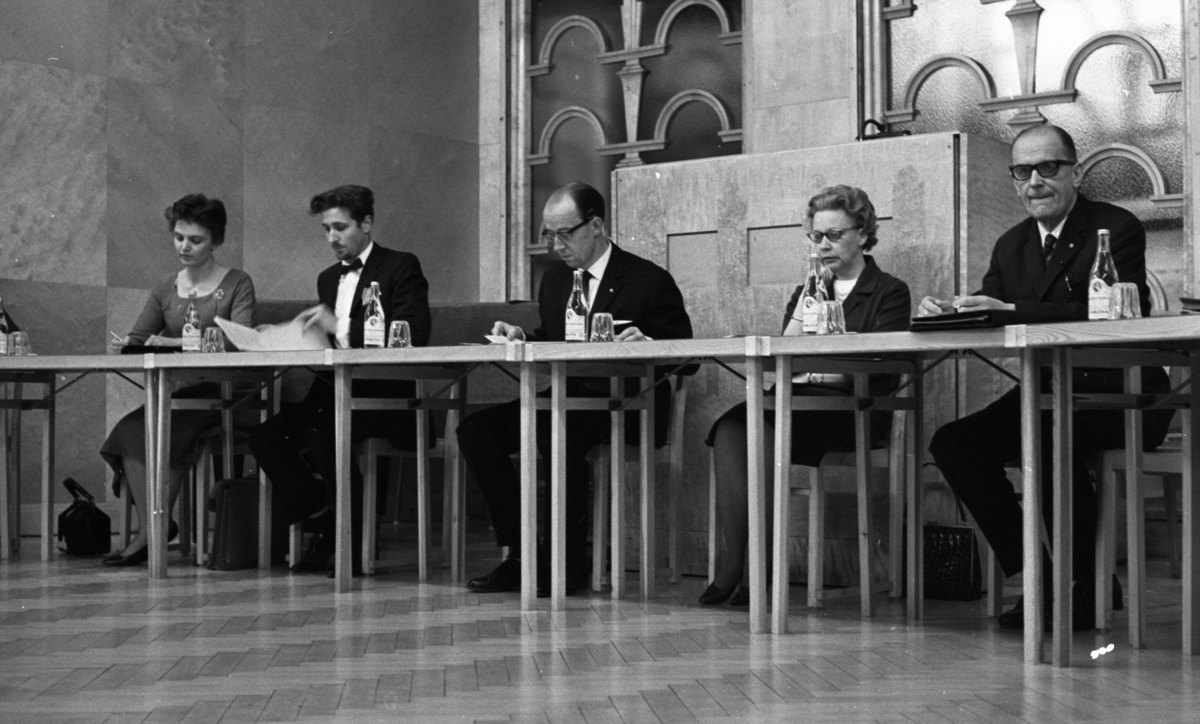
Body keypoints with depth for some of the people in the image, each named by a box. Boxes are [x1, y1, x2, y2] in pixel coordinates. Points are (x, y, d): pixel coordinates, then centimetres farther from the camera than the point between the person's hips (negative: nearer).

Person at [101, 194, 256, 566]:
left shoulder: (237, 284, 3)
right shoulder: (166, 289, 18)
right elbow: (138, 335, 15)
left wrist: (175, 343, -22)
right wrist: (126, 343, -12)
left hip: (218, 395, -5)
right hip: (173, 395, 5)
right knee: (131, 430, -24)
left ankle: (152, 527, -19)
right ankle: (152, 526, -26)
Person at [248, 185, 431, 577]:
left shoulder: (401, 267, 0)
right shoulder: (328, 278, 22)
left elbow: (416, 333, -16)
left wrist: (342, 328, -21)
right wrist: (309, 335, -2)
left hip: (385, 396, -7)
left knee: (322, 434, -31)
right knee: (265, 437, -14)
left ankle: (354, 542, -15)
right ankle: (324, 519, -1)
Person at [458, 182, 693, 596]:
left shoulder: (650, 281, -4)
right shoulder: (554, 281, 16)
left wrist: (647, 345, -26)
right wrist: (521, 339, 2)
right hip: (563, 401, 7)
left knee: (556, 429, -37)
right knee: (475, 428, -13)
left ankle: (571, 561, -23)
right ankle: (517, 554, -10)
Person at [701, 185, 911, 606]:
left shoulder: (890, 293, 9)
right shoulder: (807, 291, 24)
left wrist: (814, 373, -12)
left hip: (855, 413, -5)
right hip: (799, 406, 5)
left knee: (766, 431, -33)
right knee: (729, 427, -27)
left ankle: (754, 571, -31)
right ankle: (731, 566, -35)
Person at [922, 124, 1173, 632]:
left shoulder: (1117, 229, -9)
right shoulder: (1011, 246, 14)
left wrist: (1011, 311, -33)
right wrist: (949, 313, -18)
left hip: (1119, 397, -7)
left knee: (1051, 435, -36)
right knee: (952, 442, -12)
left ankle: (1088, 588, -17)